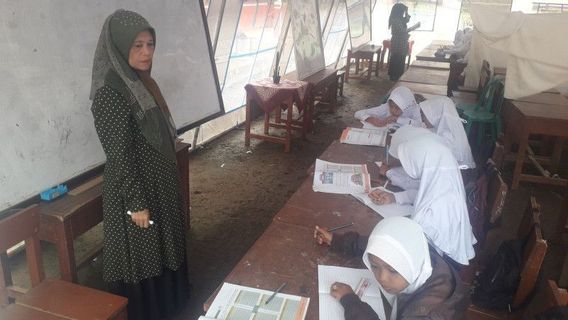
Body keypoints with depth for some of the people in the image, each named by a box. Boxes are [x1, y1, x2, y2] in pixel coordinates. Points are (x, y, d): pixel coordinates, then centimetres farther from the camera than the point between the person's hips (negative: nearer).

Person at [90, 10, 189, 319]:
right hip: (136, 189, -9)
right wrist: (136, 203, -19)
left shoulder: (143, 82, 5)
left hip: (160, 183, 9)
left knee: (162, 247, 24)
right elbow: (119, 154, -22)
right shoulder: (110, 92, -23)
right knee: (140, 254, 10)